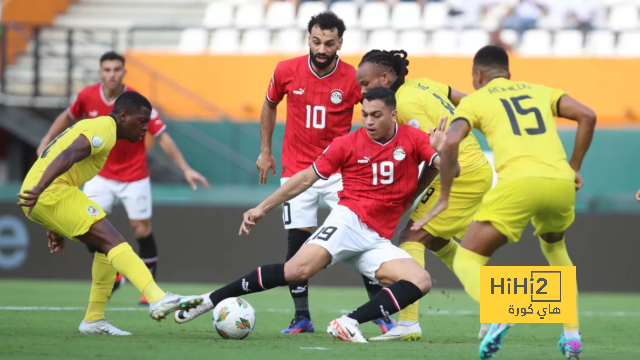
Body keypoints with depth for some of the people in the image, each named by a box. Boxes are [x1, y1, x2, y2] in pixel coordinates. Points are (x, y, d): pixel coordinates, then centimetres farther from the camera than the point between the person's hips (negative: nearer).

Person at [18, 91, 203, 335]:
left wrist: (56, 227, 34)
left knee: (107, 246, 14)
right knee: (112, 241, -18)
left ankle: (93, 320, 14)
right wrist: (39, 188, -40)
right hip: (52, 193, -10)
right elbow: (67, 156, -25)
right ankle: (158, 300, -33)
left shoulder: (92, 127, 25)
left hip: (42, 196, 10)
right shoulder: (104, 130, -8)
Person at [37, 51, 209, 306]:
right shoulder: (87, 97, -12)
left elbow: (162, 137, -17)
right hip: (101, 175, 2)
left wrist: (185, 168, -22)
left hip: (134, 176, -2)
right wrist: (47, 141, 9)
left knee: (141, 229, 0)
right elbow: (68, 116, 10)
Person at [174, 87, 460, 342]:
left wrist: (439, 148, -24)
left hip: (377, 242, 3)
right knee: (298, 270, -27)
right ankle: (207, 302, -20)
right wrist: (263, 208, 6)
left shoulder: (413, 139, 4)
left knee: (421, 281, -22)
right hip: (349, 220, -3)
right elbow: (307, 178, 7)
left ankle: (350, 323, -29)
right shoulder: (348, 144, 1)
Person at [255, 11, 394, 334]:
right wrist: (265, 151, 13)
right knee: (297, 243, -1)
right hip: (297, 170, 1)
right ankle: (302, 317, 9)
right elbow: (270, 105, 13)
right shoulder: (287, 71, -6)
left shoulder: (353, 79, -12)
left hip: (339, 171, -1)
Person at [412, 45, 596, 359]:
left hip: (519, 183, -4)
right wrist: (574, 168, 20)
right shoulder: (539, 91, 27)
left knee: (466, 260, 7)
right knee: (553, 245, 36)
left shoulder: (474, 100, 17)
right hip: (561, 183, 4)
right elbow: (587, 116, 14)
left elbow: (451, 142, -1)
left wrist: (444, 198, 5)